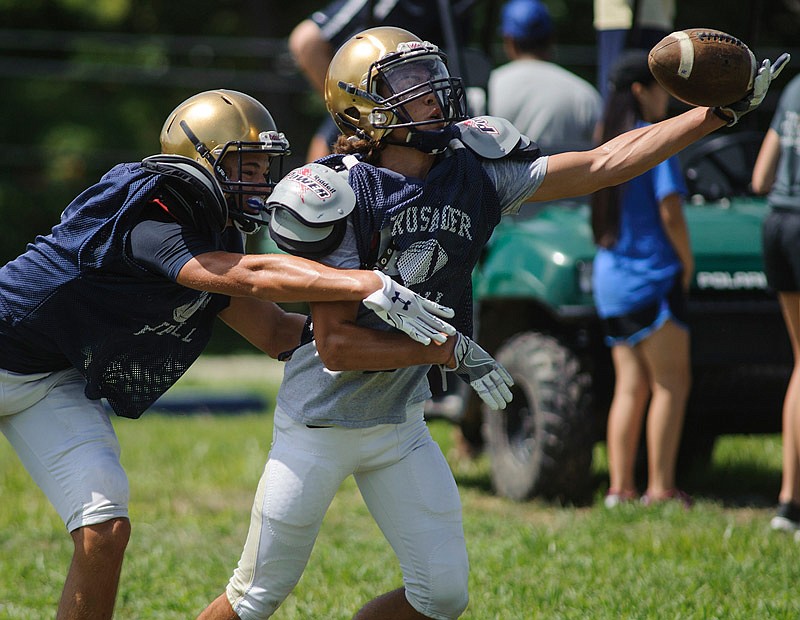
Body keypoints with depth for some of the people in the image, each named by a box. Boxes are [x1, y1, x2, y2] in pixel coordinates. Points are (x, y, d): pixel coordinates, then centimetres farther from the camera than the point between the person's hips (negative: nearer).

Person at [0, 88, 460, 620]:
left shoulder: (215, 236, -2)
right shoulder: (144, 221, -29)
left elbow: (274, 331, 4)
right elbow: (249, 278, -39)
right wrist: (370, 286, -44)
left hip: (55, 384, 7)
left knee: (104, 533, -6)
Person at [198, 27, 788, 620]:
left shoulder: (473, 171, -5)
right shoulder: (340, 196, -20)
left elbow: (602, 165, -4)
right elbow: (335, 346, -22)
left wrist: (720, 111, -8)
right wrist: (449, 351, -23)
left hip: (401, 425, 6)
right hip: (320, 425, -5)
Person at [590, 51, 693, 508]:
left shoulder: (609, 141, 12)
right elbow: (670, 212, -17)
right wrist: (687, 263, -3)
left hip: (611, 277, 8)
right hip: (652, 276, -8)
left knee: (631, 386, 10)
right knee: (671, 383, -5)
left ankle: (620, 487, 7)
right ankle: (660, 489, -9)